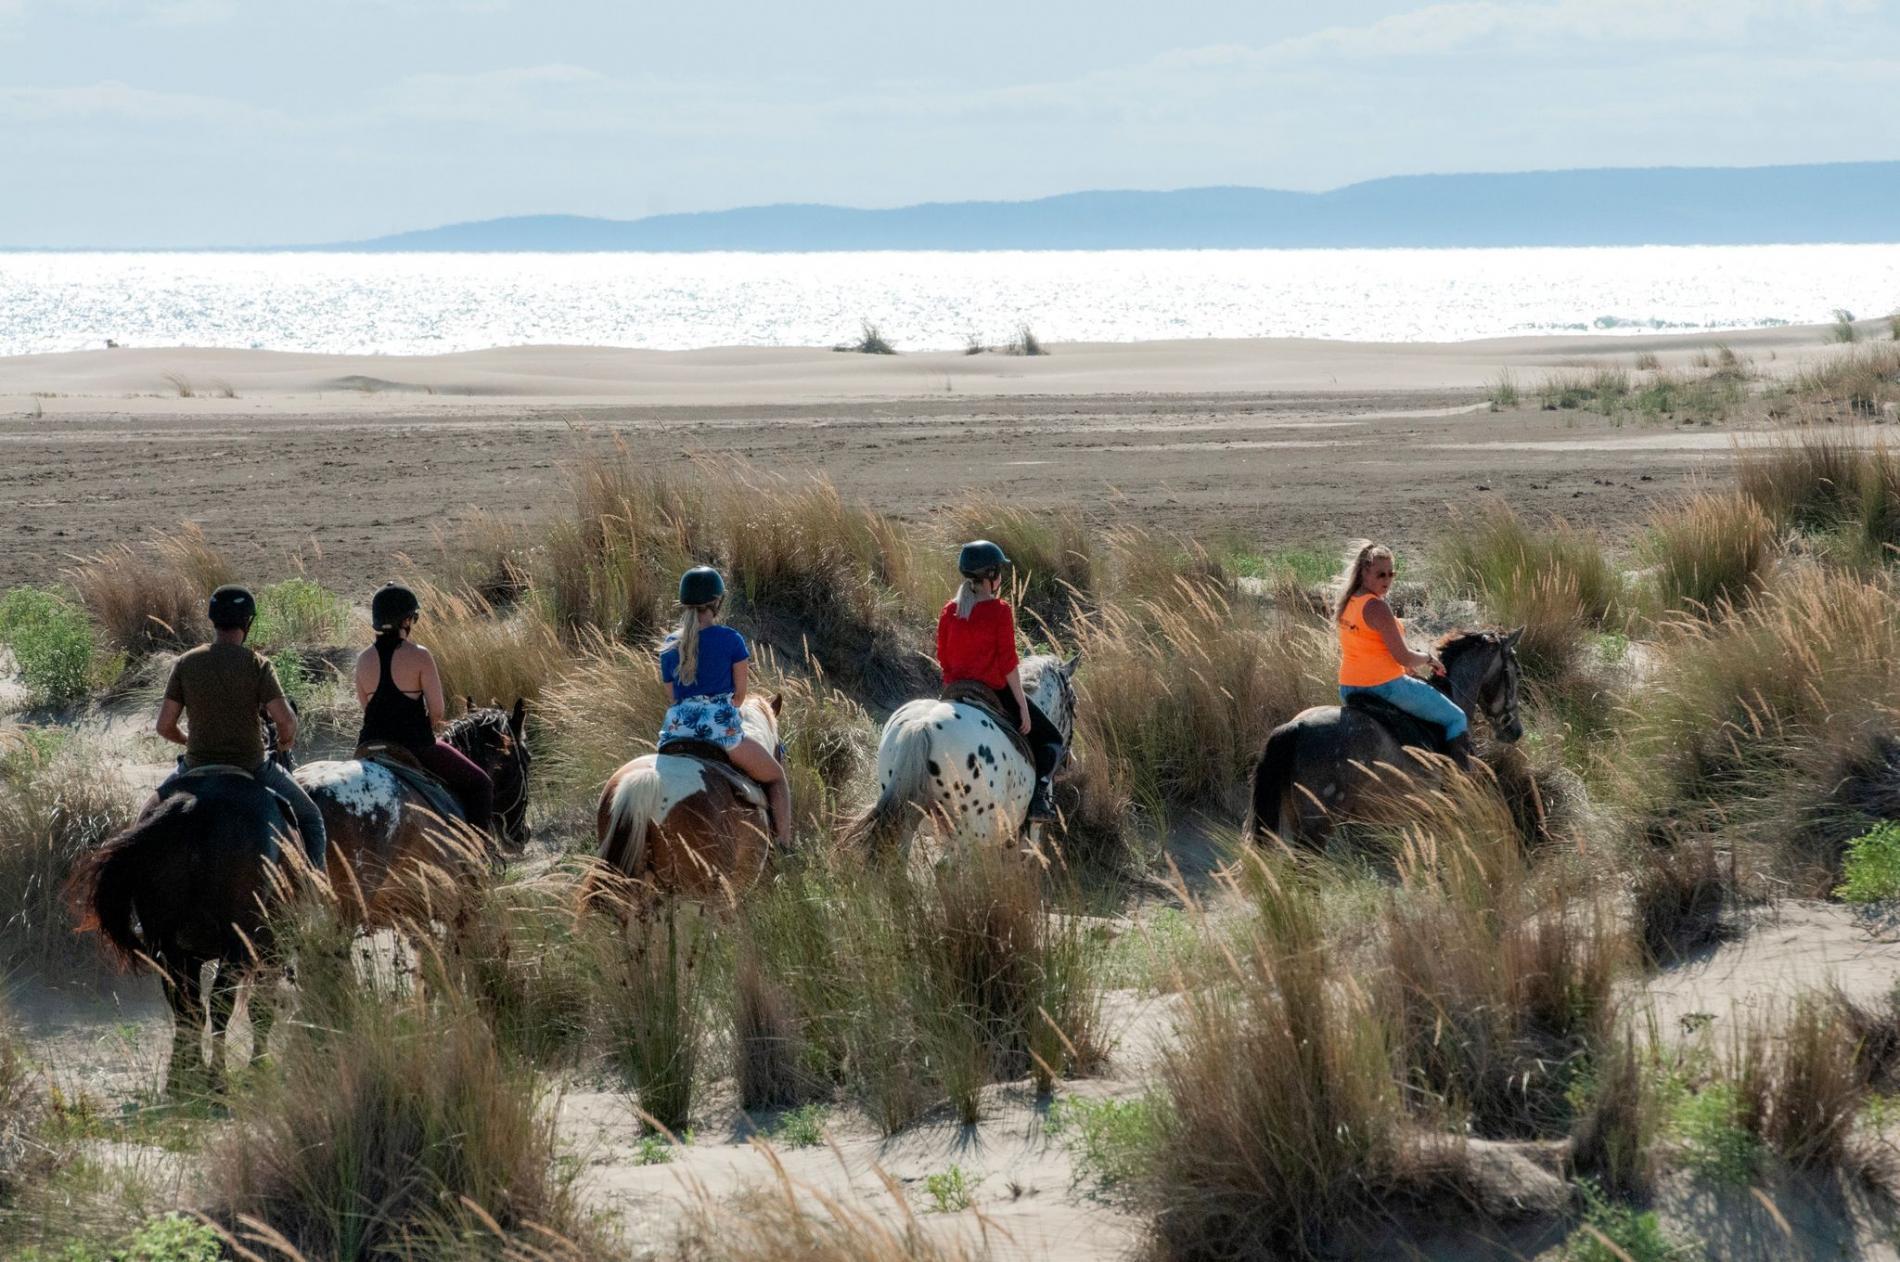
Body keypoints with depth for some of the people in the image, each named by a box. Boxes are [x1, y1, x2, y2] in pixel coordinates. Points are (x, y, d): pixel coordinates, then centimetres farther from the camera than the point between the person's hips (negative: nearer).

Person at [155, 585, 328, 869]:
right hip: (251, 767, -2)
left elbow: (165, 726, -2)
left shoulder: (185, 664, -3)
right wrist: (285, 741, 7)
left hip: (197, 768, 2)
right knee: (311, 819, 16)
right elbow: (286, 720, -16)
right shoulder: (257, 664, -10)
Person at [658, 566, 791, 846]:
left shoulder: (669, 645, 10)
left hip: (676, 730, 4)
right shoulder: (731, 639, -3)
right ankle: (784, 844, 3)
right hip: (722, 728, -4)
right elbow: (740, 693, 5)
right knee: (776, 778, 16)